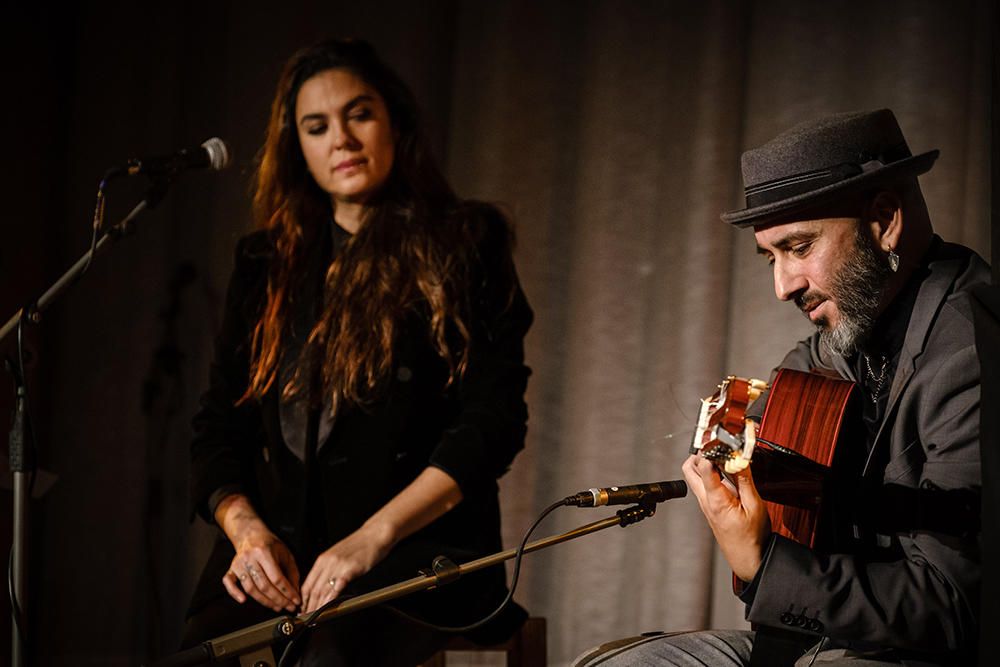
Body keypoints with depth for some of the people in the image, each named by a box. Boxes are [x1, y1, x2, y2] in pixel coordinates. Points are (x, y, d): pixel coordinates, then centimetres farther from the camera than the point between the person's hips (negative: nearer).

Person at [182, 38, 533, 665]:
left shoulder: (462, 247, 7)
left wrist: (375, 535, -14)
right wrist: (246, 528, -5)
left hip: (418, 551, -4)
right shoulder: (267, 266, 19)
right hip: (280, 559, 4)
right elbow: (218, 430, 17)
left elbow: (495, 419, -3)